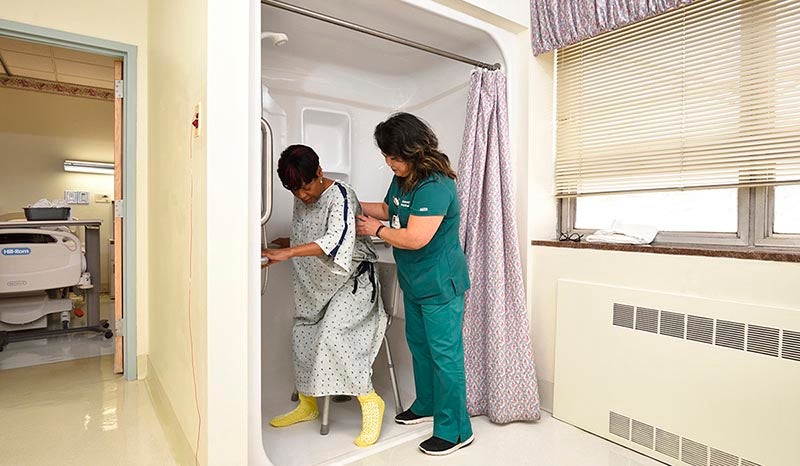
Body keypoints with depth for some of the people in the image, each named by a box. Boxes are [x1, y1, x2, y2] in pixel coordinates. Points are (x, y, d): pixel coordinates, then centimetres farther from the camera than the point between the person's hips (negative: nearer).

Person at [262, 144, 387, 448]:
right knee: (302, 335, 7)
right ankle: (307, 405, 28)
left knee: (332, 335, -25)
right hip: (317, 285, 8)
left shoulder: (340, 196, -21)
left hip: (351, 280, -8)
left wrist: (289, 252, -46)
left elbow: (337, 239, -40)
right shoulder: (301, 200, 4)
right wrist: (290, 243, 8)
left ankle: (370, 401, -6)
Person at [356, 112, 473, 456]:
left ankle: (455, 431, 18)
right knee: (418, 345, 22)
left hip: (440, 285, -10)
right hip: (413, 283, 10)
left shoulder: (435, 186, -25)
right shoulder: (401, 178, 5)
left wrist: (376, 229, -14)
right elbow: (389, 210, 18)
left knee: (444, 354, 1)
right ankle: (426, 405, 43)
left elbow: (415, 238, -29)